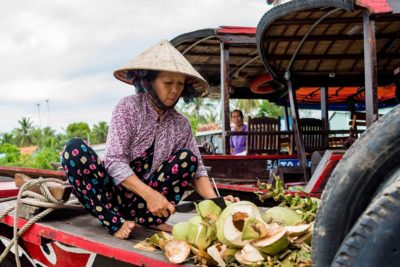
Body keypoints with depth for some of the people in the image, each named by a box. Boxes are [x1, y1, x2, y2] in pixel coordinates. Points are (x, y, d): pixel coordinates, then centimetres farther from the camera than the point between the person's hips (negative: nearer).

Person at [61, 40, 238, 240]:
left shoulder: (181, 124, 0)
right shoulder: (128, 107, -11)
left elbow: (197, 170, -3)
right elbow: (114, 161, -20)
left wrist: (214, 201, -23)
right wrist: (149, 193, -34)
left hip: (142, 200, 3)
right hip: (114, 191, -2)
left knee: (187, 158, -16)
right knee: (75, 148, -27)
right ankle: (115, 223, -28)